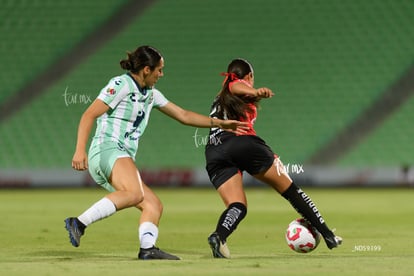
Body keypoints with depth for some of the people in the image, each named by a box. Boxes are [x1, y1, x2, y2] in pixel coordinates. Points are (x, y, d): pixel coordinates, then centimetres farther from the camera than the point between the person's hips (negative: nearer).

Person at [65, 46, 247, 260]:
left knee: (154, 205, -2)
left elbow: (183, 115, 30)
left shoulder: (151, 94, 22)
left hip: (123, 159, 10)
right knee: (135, 193, -35)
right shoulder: (121, 85, -5)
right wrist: (80, 150, -22)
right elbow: (89, 115, -10)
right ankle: (79, 223, -40)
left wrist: (218, 123, 26)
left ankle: (147, 248, -19)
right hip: (107, 150, -10)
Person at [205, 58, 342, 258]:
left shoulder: (218, 101, 34)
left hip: (214, 154, 5)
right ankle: (327, 234, 13)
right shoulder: (240, 85, 16)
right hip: (243, 143, -5)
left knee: (237, 206, -5)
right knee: (290, 190, 9)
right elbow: (236, 88, -7)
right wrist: (256, 92, -27)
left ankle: (218, 235, -39)